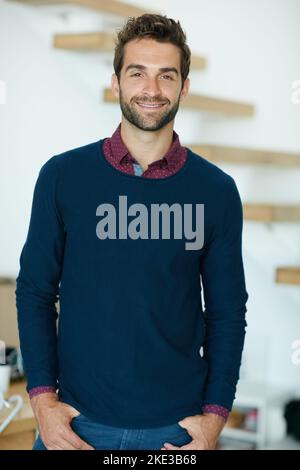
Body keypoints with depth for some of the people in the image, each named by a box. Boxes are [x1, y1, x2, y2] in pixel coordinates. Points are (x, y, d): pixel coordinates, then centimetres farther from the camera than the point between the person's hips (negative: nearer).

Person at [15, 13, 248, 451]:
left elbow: (228, 310, 3)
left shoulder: (217, 190, -1)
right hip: (78, 420, 0)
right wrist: (42, 398, -6)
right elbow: (35, 290, 1)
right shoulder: (63, 176, -2)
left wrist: (216, 415, -3)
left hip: (176, 426, 1)